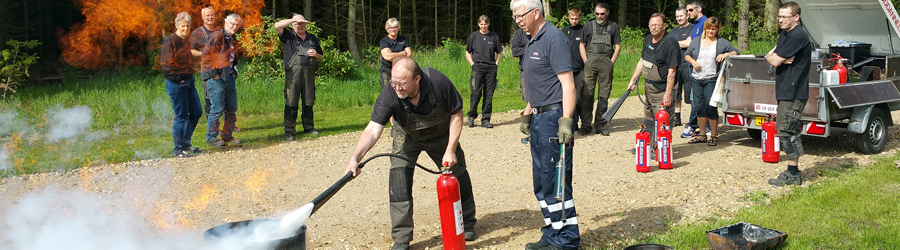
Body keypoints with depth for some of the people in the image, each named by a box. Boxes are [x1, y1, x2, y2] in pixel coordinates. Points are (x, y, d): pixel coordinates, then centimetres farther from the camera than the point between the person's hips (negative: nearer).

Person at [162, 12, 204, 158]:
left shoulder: (186, 40, 13)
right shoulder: (170, 41, -13)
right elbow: (165, 64, -15)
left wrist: (190, 76, 15)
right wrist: (177, 78, -16)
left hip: (188, 81, 9)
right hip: (176, 84, -9)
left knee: (196, 112, 11)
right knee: (181, 116, -4)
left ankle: (186, 143, 25)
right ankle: (179, 149, 7)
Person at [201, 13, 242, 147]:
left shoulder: (232, 39, 17)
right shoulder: (217, 37, -10)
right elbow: (206, 57, -14)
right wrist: (214, 74, -14)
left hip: (229, 77, 8)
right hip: (217, 78, -8)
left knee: (232, 108, 9)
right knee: (217, 109, -6)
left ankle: (227, 136, 20)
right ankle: (211, 138, 5)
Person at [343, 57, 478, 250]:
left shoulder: (438, 82, -36)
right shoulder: (389, 95, -36)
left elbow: (456, 115, -22)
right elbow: (373, 129, -43)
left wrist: (450, 151, -23)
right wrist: (355, 158, -58)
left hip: (442, 135, 1)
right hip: (408, 138, 0)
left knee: (458, 175, 7)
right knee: (399, 176, -17)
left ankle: (467, 223, 33)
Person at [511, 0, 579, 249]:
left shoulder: (554, 38, -14)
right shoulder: (533, 42, 16)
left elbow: (568, 84, -20)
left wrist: (566, 121, -26)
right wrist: (527, 114, 23)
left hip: (554, 117, -10)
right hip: (539, 118, 10)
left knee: (555, 181, -5)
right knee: (541, 181, 14)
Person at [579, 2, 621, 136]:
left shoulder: (613, 26, 11)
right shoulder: (588, 26, 10)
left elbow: (618, 46, 12)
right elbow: (582, 45, 12)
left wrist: (611, 62, 0)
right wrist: (586, 61, 1)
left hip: (606, 62, 1)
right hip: (591, 61, -1)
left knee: (604, 94, 2)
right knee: (588, 92, -6)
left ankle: (601, 125, 7)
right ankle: (586, 125, -2)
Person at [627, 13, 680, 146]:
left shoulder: (670, 43, -19)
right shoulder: (648, 40, 6)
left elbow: (672, 71, -22)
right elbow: (642, 61, 19)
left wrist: (668, 93, -25)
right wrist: (633, 80, 17)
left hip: (663, 89, -9)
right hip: (648, 86, 9)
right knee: (648, 117, 18)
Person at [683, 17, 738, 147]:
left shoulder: (722, 42, 4)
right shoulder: (696, 41, 12)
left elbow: (735, 52, 5)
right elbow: (686, 55, 17)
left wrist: (726, 54, -14)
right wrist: (692, 61, -3)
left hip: (712, 79, -4)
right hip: (697, 79, 4)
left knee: (711, 107, -8)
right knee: (699, 107, 7)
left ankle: (713, 136, 3)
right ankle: (702, 135, 17)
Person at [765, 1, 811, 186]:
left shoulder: (798, 36, -17)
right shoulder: (784, 35, 17)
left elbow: (775, 61, -18)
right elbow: (770, 56, 14)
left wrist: (773, 57, 4)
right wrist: (782, 59, -7)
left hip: (793, 93, -10)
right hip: (785, 92, 10)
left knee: (787, 131, -8)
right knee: (785, 130, 13)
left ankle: (792, 174, -3)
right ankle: (792, 172, 20)